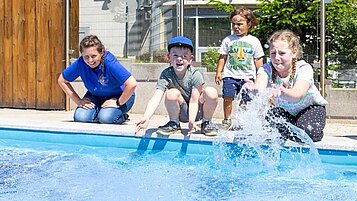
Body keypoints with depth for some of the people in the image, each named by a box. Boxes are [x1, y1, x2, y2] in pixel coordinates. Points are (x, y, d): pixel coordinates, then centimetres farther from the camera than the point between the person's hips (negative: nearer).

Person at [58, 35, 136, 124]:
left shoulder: (110, 62, -32)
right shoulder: (80, 63, -20)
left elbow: (132, 84, -38)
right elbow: (62, 81, -4)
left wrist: (118, 103, -28)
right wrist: (78, 101, -9)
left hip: (119, 97, -4)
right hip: (95, 96, 5)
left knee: (105, 118, -30)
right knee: (80, 117, -19)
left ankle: (122, 116, 3)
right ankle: (100, 110, 12)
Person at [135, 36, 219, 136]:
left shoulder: (195, 75, -20)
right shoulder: (166, 75, -17)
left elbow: (193, 102, -23)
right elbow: (156, 98, -30)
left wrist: (191, 121, -41)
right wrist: (146, 117, -47)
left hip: (197, 110, 0)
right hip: (182, 113, 0)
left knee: (211, 92, -27)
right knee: (172, 93, -29)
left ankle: (206, 123, -2)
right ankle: (174, 124, -4)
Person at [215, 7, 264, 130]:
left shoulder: (254, 41, 7)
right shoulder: (228, 40, 5)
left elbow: (258, 60, 10)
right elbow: (222, 57, 9)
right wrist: (218, 72, 3)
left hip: (248, 76, 0)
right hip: (230, 75, 0)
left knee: (245, 101, 1)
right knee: (228, 97, -9)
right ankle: (227, 120, 3)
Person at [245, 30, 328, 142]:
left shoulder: (304, 69, -29)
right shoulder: (267, 69, -21)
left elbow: (298, 95, -49)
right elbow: (259, 88, -44)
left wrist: (283, 91, -73)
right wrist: (254, 90, -70)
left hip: (311, 108, -3)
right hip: (285, 110, 3)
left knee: (310, 131, -34)